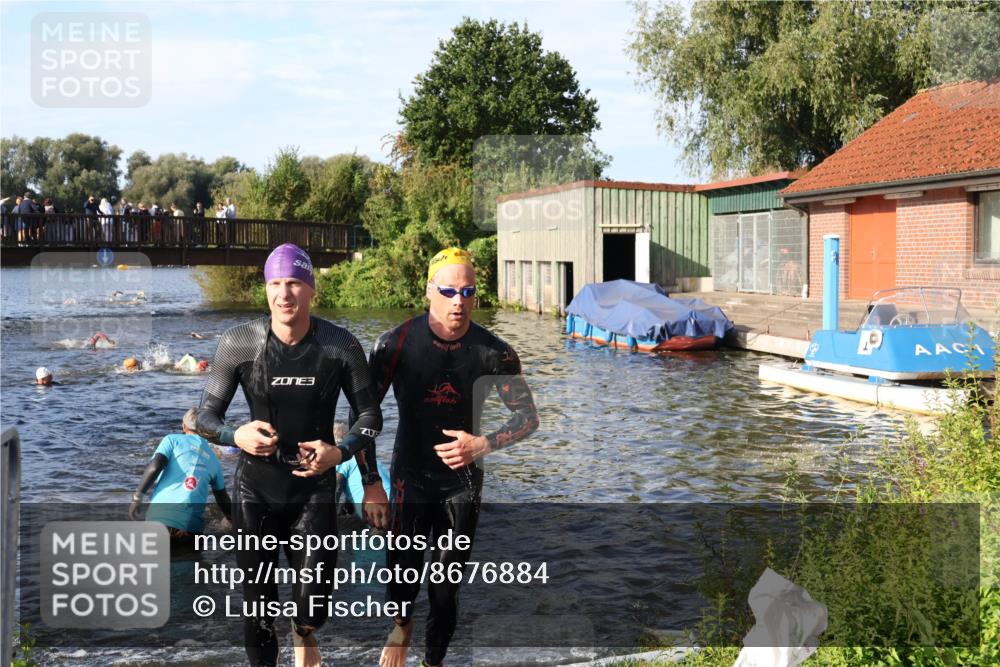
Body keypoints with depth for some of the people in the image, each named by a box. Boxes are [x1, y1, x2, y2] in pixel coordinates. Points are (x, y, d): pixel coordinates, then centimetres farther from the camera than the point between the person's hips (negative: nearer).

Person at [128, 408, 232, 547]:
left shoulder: (173, 439, 10)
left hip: (159, 515, -2)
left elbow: (155, 467, -7)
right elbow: (222, 498, 28)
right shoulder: (213, 459, 21)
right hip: (191, 524, 2)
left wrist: (137, 497, 1)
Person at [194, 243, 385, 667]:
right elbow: (206, 416, -2)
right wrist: (236, 436, -24)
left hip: (315, 487, 0)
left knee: (315, 597, -3)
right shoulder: (239, 344, -11)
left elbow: (370, 415, 1)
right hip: (256, 488, 0)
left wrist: (341, 452, -17)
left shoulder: (340, 346, -10)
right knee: (257, 597, 8)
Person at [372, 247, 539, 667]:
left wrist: (484, 444, -21)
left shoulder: (493, 353, -11)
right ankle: (402, 623, 38)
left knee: (446, 588, 8)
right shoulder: (397, 344, -14)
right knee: (403, 578, 1)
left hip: (462, 482, 1)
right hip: (411, 478, -1)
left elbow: (528, 417, -3)